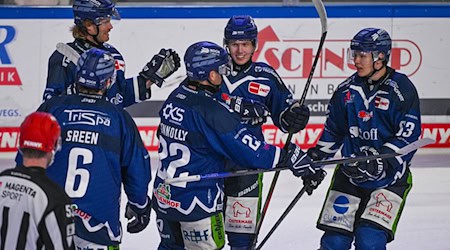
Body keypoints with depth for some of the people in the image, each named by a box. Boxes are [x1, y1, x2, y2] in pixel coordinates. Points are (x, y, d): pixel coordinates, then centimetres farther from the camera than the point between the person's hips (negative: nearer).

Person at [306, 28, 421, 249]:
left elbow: (408, 137, -16)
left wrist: (379, 163, -26)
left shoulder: (402, 90, -11)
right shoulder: (347, 90, 5)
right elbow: (333, 131, 18)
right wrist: (314, 159, 11)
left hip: (389, 178, -5)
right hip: (349, 175, 5)